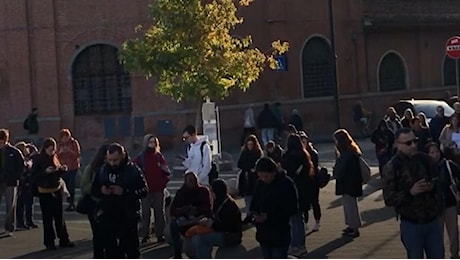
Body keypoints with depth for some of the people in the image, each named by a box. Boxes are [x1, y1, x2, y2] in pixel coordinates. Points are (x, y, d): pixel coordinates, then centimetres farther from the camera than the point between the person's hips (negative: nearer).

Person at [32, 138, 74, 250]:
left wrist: (63, 169, -5)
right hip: (45, 192, -5)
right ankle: (49, 242, 9)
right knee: (47, 217, 1)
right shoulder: (38, 159, -7)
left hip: (57, 190, 5)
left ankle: (63, 240, 15)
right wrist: (45, 171, -25)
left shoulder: (55, 158, 7)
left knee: (60, 216, 9)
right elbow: (34, 175, -12)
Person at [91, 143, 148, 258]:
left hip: (128, 217, -3)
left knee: (131, 246, 4)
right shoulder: (103, 170, 5)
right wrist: (101, 190, -11)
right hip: (107, 216, 3)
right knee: (110, 248, 8)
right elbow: (93, 190, 13)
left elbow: (143, 190, -9)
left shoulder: (133, 170, -5)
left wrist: (124, 192, -20)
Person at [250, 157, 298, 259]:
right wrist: (254, 214, -8)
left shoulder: (287, 184, -13)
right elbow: (254, 204, 15)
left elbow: (292, 209, -13)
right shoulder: (260, 184, 4)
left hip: (280, 234, -6)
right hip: (263, 232, 6)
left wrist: (269, 216, -20)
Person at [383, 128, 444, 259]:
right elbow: (389, 199, -13)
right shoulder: (392, 168, -11)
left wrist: (433, 186, -8)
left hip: (432, 221, 4)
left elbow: (438, 181, 15)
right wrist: (411, 192, -26)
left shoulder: (424, 159, 1)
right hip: (411, 224, -4)